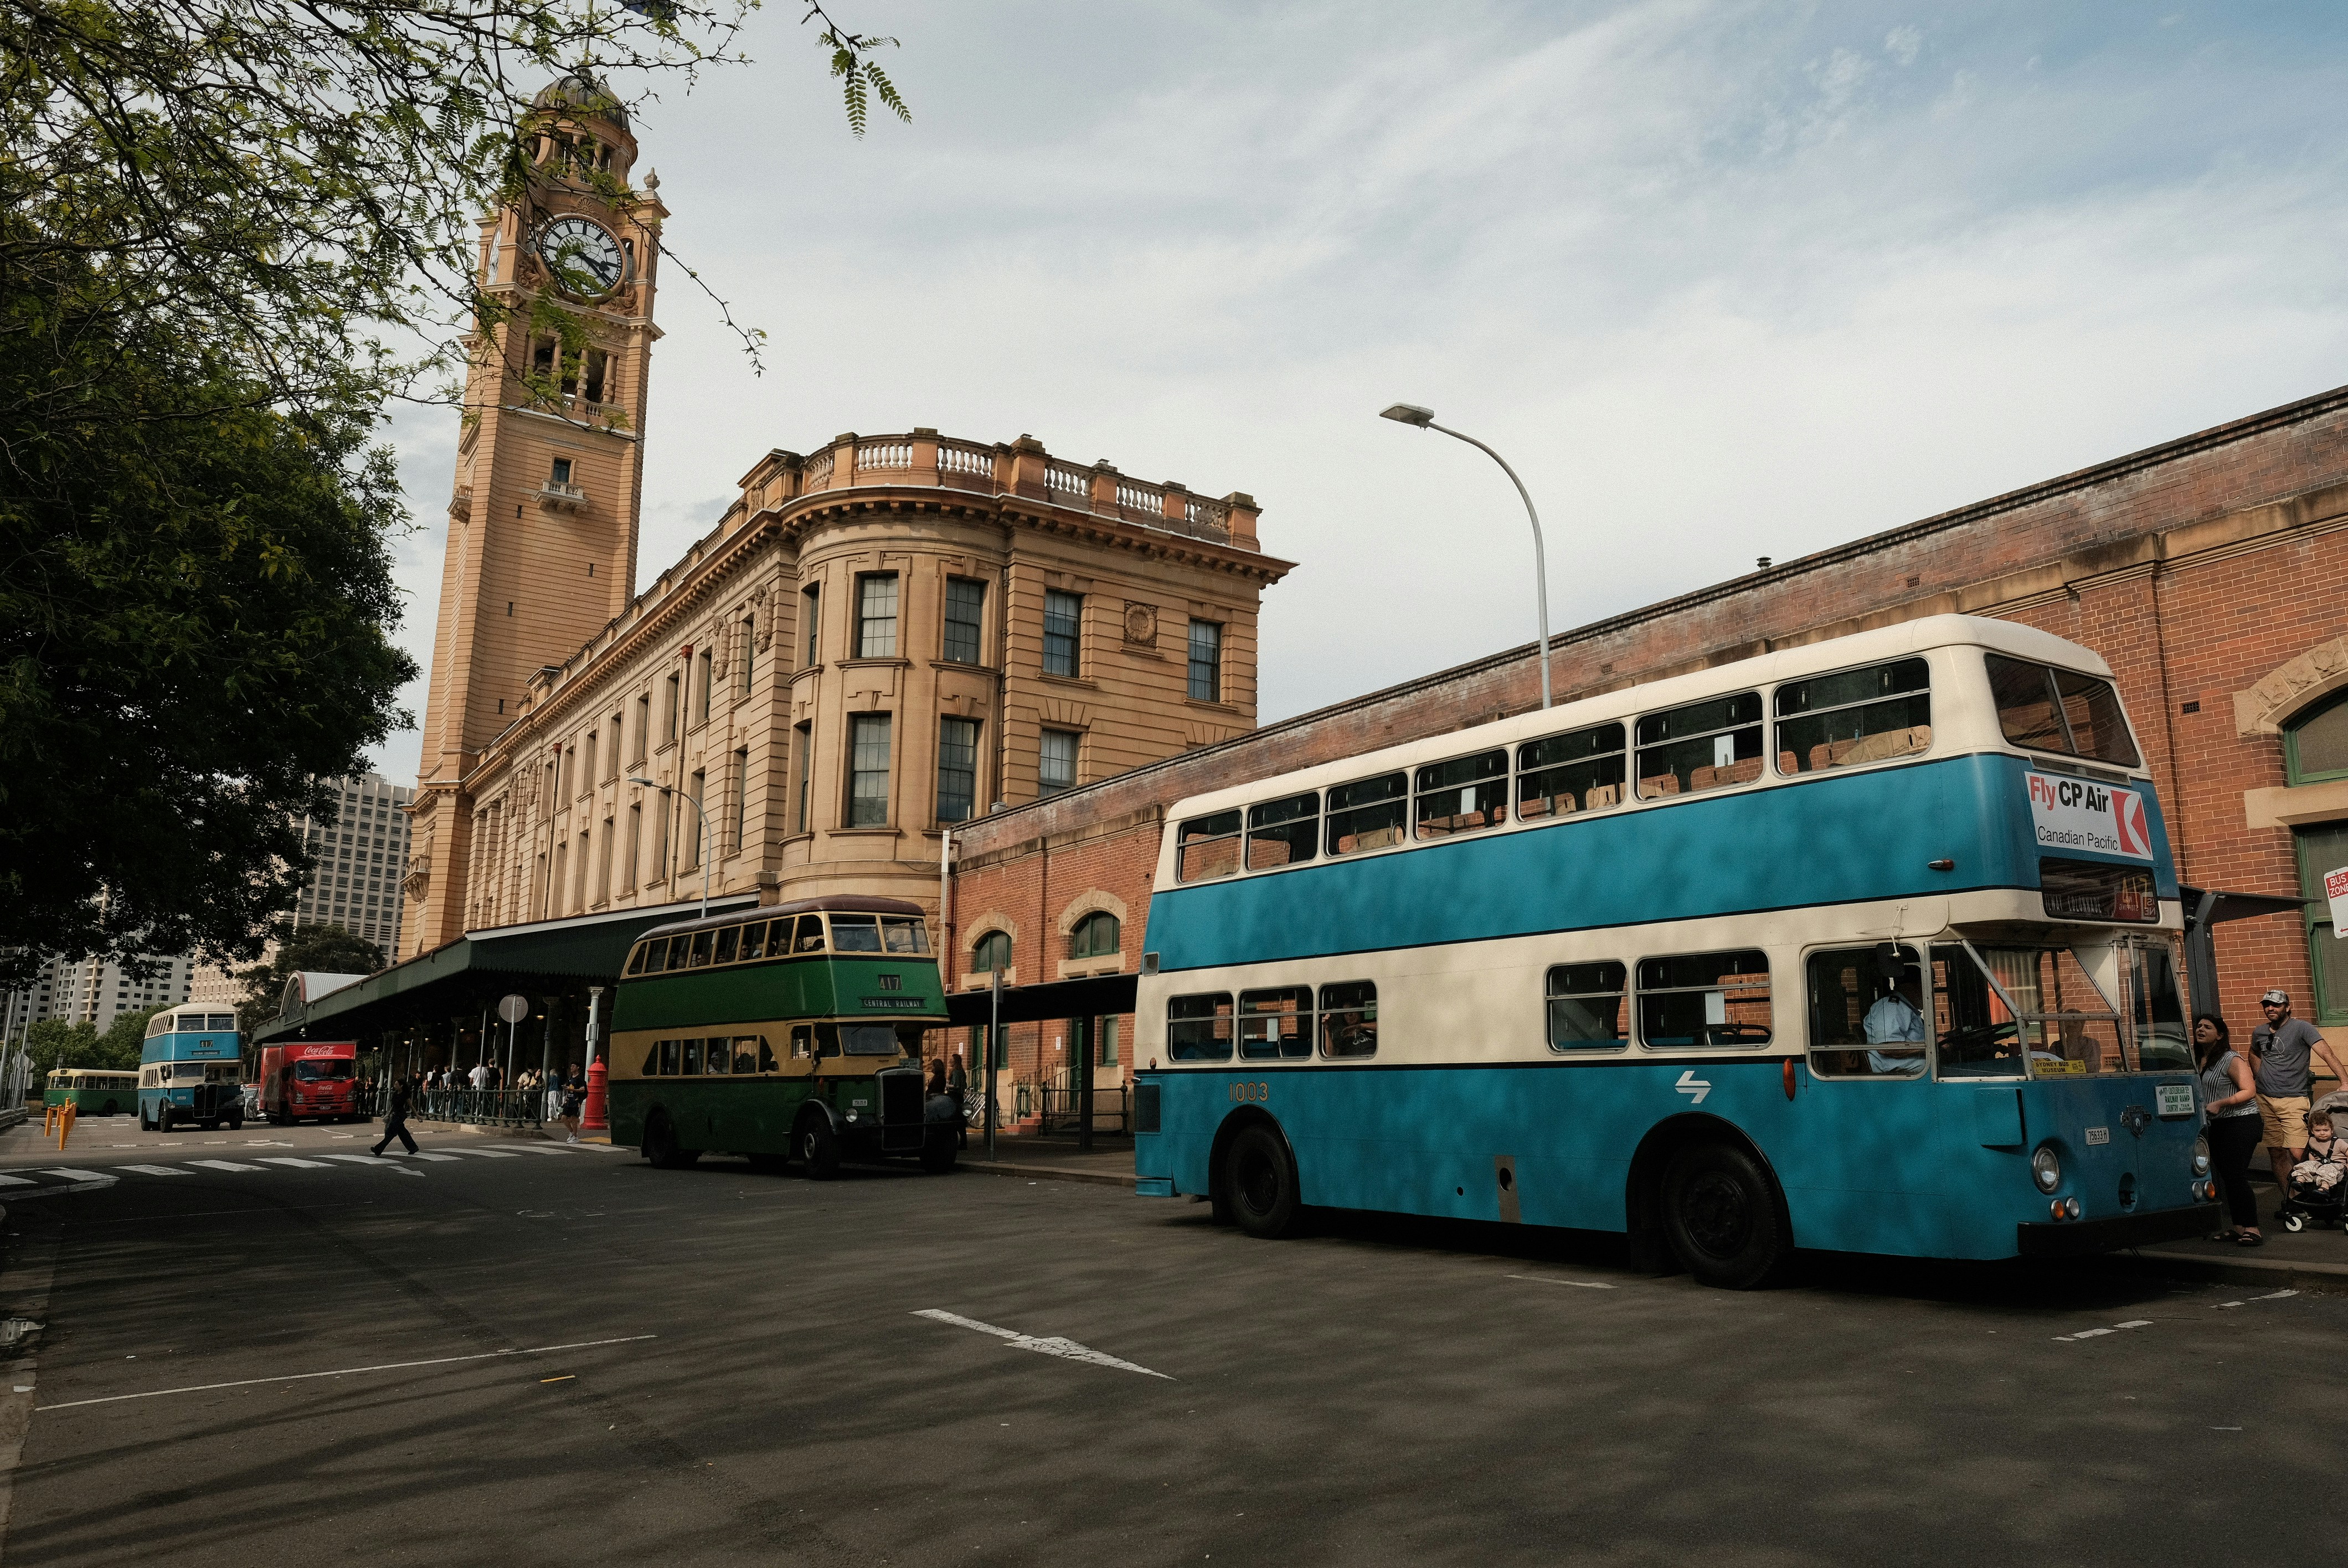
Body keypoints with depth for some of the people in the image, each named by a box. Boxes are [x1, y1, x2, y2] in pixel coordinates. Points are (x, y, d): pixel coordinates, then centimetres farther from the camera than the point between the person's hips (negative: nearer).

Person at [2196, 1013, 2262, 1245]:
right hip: (2216, 1126, 8)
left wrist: (2220, 1103, -25)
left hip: (2240, 1123, -8)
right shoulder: (2197, 1060, 11)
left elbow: (2249, 1091, -16)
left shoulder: (2231, 1060, -11)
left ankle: (2252, 1229, -7)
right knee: (2226, 1177, 9)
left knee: (2237, 1176, -11)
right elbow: (2198, 1093, 23)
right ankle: (2238, 1228, 15)